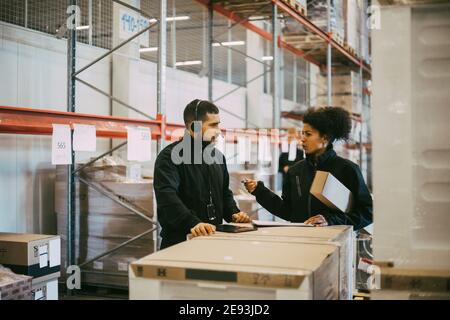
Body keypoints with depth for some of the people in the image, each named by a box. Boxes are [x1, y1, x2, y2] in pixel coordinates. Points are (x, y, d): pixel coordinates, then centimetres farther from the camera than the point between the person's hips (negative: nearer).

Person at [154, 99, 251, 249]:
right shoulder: (169, 157, -8)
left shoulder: (217, 156, 16)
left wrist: (233, 213, 7)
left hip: (214, 238, 6)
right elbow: (167, 197, -22)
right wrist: (193, 223, -36)